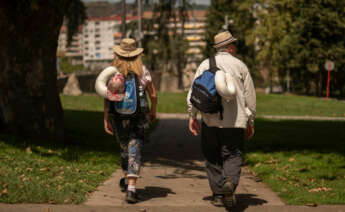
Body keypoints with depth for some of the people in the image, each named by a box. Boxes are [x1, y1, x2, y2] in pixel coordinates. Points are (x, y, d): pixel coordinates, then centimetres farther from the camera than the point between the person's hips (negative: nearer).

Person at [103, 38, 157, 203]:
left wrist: (106, 120, 0)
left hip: (118, 117, 2)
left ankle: (126, 179, 40)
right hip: (138, 117, -2)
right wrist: (153, 111, 17)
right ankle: (131, 188, -15)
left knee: (125, 148, 22)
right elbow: (153, 94, 0)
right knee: (134, 152, -3)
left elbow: (107, 97, -6)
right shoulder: (142, 71, -4)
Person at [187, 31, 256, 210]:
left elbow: (193, 93, 1)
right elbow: (250, 97, 7)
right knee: (233, 155, 3)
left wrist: (192, 117, 7)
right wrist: (250, 122, 14)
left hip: (210, 120, 1)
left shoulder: (205, 65, 6)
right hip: (235, 121, -1)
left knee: (213, 158, 11)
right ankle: (230, 182, -24)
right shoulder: (240, 66, 5)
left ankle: (218, 195, 10)